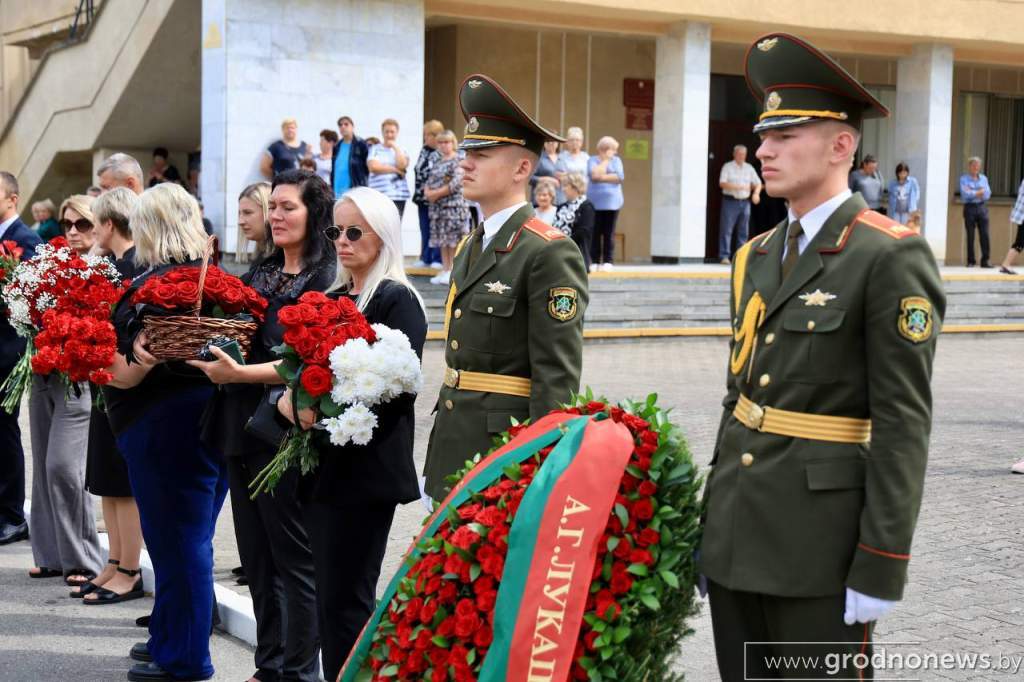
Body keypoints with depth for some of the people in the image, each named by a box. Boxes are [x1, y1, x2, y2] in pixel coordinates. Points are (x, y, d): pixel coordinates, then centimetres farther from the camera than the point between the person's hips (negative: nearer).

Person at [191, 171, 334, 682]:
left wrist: (240, 373, -24)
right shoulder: (260, 273, 15)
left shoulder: (326, 280, -9)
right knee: (256, 558, 13)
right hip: (242, 426, 8)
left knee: (293, 559, 1)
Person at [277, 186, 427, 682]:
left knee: (345, 599, -5)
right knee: (330, 594, 11)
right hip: (323, 462, 8)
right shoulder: (332, 299, 16)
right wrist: (289, 399, -2)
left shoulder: (398, 301, -7)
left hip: (366, 468, -7)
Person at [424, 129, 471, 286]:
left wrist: (436, 193, -13)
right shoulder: (438, 162, 17)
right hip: (438, 206, 8)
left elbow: (456, 183, -16)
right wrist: (427, 192, -3)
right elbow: (429, 181, 19)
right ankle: (445, 271, 14)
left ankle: (453, 272, -5)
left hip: (454, 204, -8)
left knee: (453, 238, -7)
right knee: (442, 239, 9)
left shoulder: (458, 160, -7)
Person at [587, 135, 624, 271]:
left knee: (609, 233, -1)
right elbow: (595, 175, -11)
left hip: (611, 201, 1)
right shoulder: (592, 160, 7)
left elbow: (620, 177, -4)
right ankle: (594, 261, 3)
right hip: (595, 202, -1)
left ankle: (608, 261, 3)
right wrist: (605, 160, -4)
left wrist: (602, 177, -9)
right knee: (595, 232, -2)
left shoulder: (616, 160, 11)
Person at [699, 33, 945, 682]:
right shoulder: (759, 256, 11)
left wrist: (881, 567, -17)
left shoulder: (891, 257, -11)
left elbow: (903, 423, -15)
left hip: (820, 540, -7)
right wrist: (712, 523, 16)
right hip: (739, 531, 7)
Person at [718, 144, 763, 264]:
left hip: (745, 202, 5)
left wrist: (756, 193, -6)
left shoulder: (749, 168, 14)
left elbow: (757, 183, 16)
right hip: (730, 201, -4)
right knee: (726, 229, -8)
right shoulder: (727, 167, 1)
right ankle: (724, 256, -7)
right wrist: (739, 187, -19)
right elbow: (722, 183, -10)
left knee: (743, 231, 5)